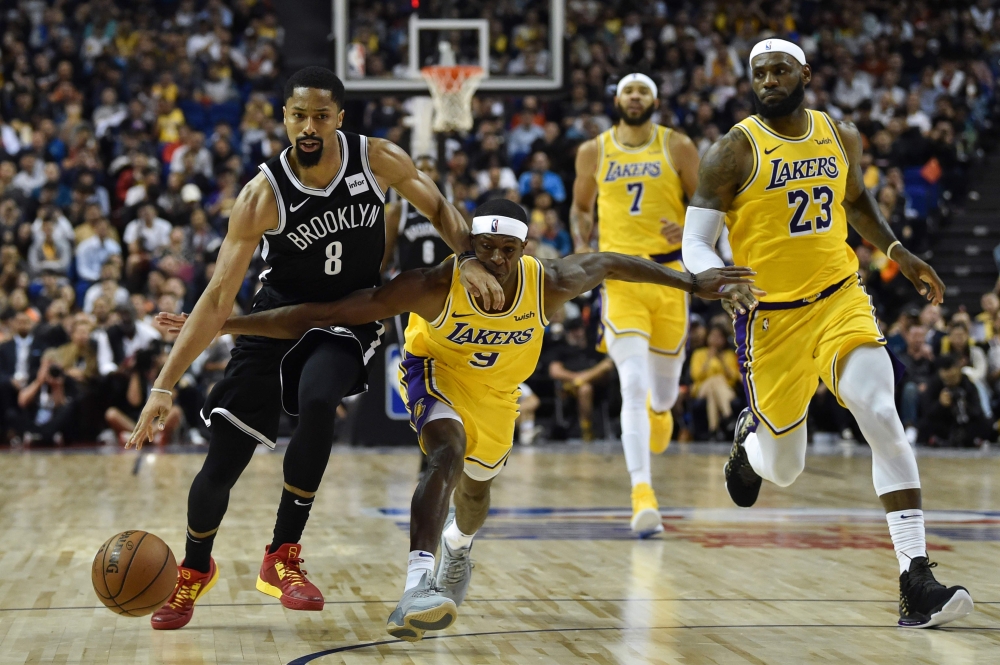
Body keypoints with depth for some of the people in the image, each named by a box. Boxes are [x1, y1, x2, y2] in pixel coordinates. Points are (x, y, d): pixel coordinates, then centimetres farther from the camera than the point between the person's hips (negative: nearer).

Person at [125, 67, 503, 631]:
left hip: (350, 318, 0)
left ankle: (284, 557, -14)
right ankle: (195, 570, 28)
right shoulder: (263, 195, -22)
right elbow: (218, 298, -23)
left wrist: (470, 260, -18)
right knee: (221, 466, -5)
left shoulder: (379, 160, -17)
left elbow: (439, 208, 3)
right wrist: (165, 384, -29)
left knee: (317, 401, -33)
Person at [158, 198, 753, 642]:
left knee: (476, 489, 22)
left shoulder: (547, 284, -31)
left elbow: (605, 264, -8)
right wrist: (224, 324, -41)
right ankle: (419, 586, -42)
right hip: (435, 371, -4)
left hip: (497, 389, 4)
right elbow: (323, 315, -37)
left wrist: (690, 282, -1)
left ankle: (458, 546, 59)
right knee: (448, 454, -33)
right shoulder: (435, 285, -38)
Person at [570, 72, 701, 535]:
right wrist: (582, 247, 1)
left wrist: (687, 230, -16)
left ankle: (660, 409, 55)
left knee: (663, 385, 14)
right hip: (619, 275, -1)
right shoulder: (594, 152, 6)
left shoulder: (677, 148, 2)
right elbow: (581, 207, 19)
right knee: (633, 385, -16)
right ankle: (642, 494, -21)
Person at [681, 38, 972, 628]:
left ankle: (916, 582, -22)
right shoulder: (735, 151, -10)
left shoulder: (842, 136, 4)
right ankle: (750, 439, 50)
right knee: (784, 470, 8)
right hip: (771, 315, -2)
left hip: (841, 299, 2)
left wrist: (898, 253, 13)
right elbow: (695, 246, -11)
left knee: (882, 416, -22)